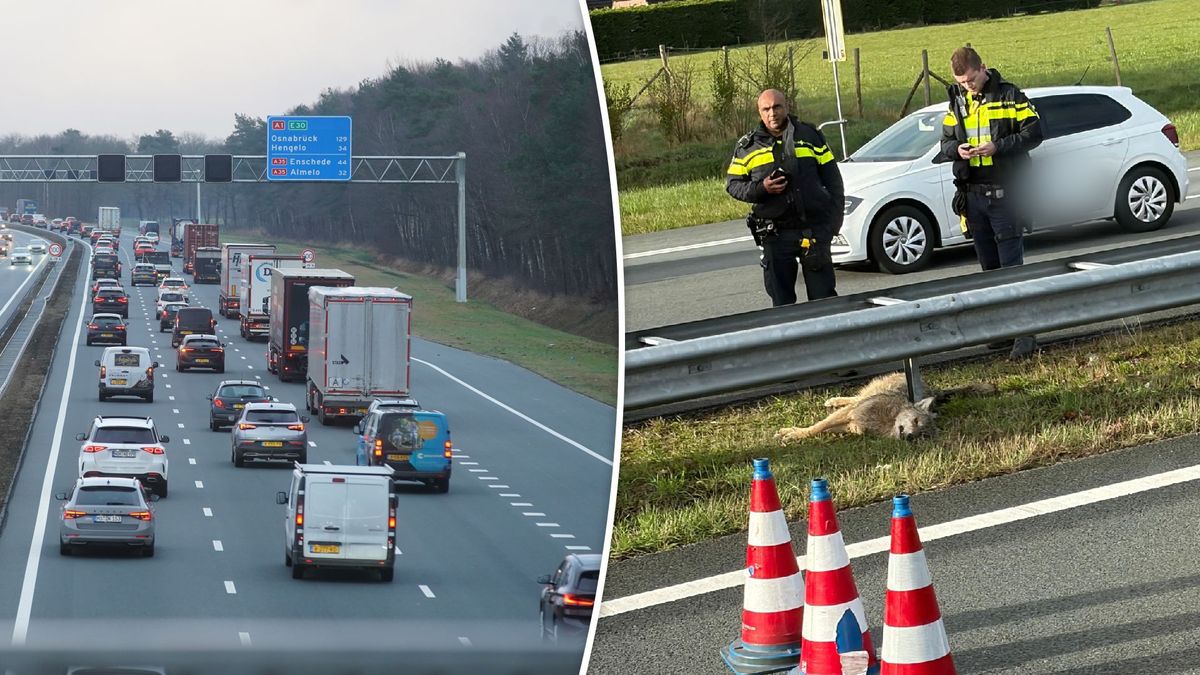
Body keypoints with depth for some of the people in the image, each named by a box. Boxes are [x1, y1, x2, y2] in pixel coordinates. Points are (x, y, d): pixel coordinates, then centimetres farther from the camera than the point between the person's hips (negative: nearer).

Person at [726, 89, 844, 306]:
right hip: (775, 235, 0)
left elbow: (833, 180, 10)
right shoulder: (748, 146, 7)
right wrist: (760, 188, -12)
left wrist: (833, 221, 0)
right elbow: (732, 184, 7)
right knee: (781, 302, 3)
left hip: (814, 230, 0)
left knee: (823, 296, 0)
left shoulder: (810, 135, 9)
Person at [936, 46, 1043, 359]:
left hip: (1004, 191, -6)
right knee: (989, 265, 11)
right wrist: (956, 150, -8)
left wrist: (998, 147, -19)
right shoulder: (957, 102, 11)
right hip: (972, 192, 6)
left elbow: (1033, 133, -7)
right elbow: (946, 140, 15)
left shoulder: (1009, 95, -5)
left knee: (1012, 263, -8)